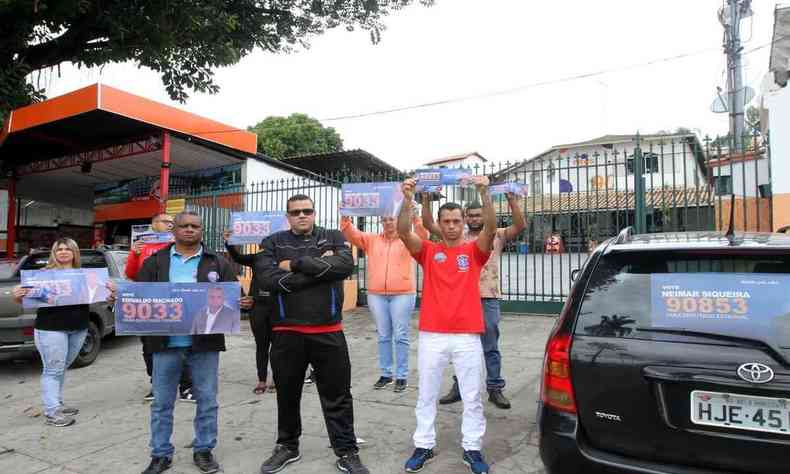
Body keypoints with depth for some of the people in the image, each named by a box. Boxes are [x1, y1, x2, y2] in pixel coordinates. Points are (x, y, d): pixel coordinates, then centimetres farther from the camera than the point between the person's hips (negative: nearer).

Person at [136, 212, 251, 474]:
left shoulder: (218, 263, 5)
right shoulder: (155, 262, 8)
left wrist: (237, 304, -20)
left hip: (205, 341, -1)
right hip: (166, 341, 1)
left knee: (207, 400, 8)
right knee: (162, 402, 11)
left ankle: (204, 450, 24)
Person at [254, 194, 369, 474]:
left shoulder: (333, 238, 3)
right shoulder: (273, 243, 3)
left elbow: (345, 266, -18)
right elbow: (267, 280, -14)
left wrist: (297, 264, -16)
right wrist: (319, 268, -16)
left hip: (328, 332, -1)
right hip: (286, 333, 1)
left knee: (337, 395, 9)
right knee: (287, 394, 17)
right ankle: (287, 446, 38)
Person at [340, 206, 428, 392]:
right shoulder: (372, 239, 12)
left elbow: (423, 234, -14)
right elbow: (351, 234, 3)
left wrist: (414, 215, -31)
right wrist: (345, 216, -15)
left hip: (402, 294, -3)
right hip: (376, 295, 3)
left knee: (401, 336, 2)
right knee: (383, 336, 11)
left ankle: (402, 375, 11)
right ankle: (386, 374, 22)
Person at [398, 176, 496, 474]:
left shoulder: (474, 251, 5)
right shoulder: (428, 251, 5)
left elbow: (491, 229, -13)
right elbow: (403, 231, -11)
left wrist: (484, 194, -26)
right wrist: (408, 199, -25)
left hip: (468, 336, 0)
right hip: (431, 335, 1)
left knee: (472, 397, 9)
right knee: (426, 395, 11)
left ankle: (472, 449, 24)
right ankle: (423, 447, 25)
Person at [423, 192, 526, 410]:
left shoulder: (496, 236, 4)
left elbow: (520, 225, -10)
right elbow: (429, 224, 4)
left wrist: (512, 201, -22)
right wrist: (426, 201, -8)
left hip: (488, 299, -2)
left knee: (491, 348, 7)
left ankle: (495, 389, 17)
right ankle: (459, 387, 25)